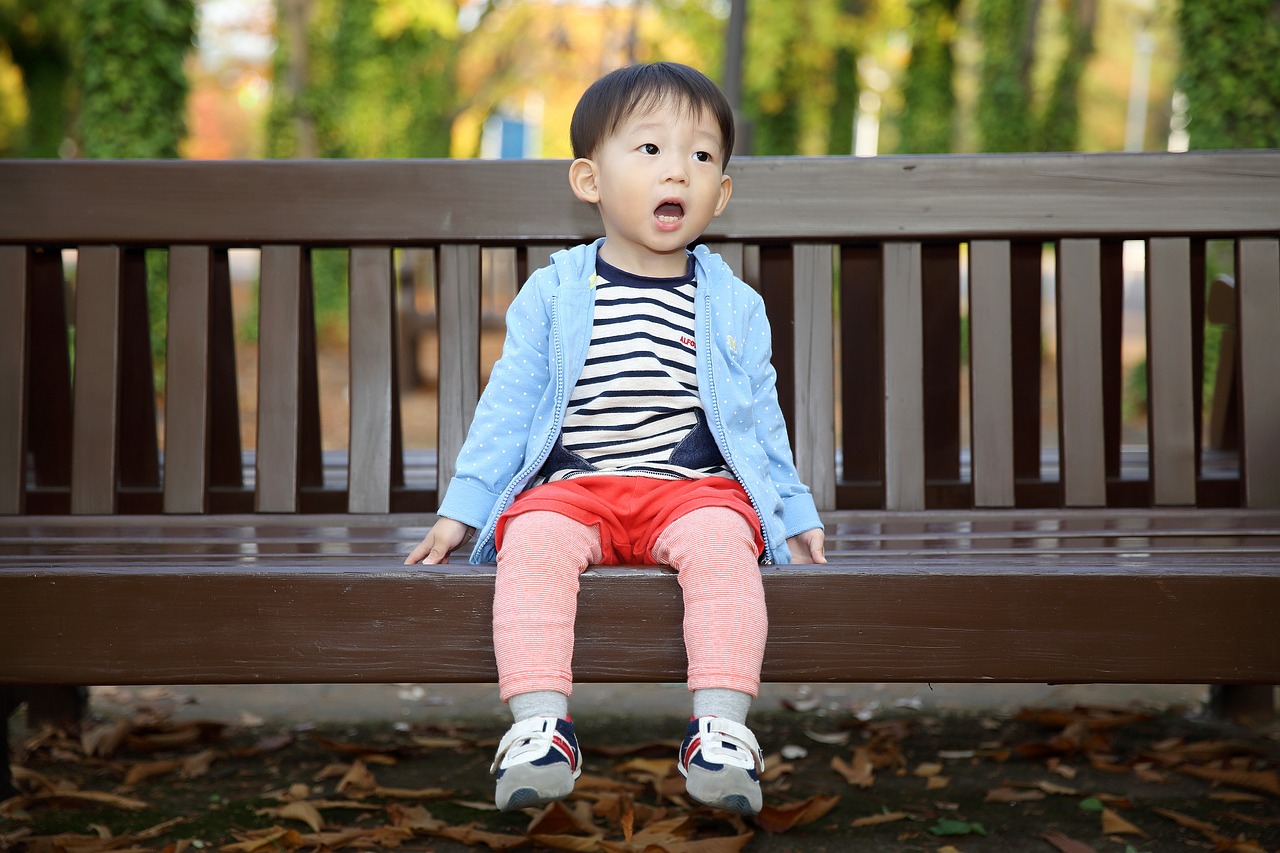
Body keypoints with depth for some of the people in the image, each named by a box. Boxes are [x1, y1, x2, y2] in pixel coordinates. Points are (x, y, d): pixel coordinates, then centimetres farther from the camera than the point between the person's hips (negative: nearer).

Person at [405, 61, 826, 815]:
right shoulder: (552, 294, 10)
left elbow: (760, 420, 19)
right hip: (571, 489, 0)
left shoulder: (735, 307, 13)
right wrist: (461, 508, 7)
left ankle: (721, 724, -37)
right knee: (534, 542, -32)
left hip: (696, 490, 0)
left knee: (721, 542, -33)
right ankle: (541, 723, -36)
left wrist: (795, 515, 16)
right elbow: (508, 405, 11)